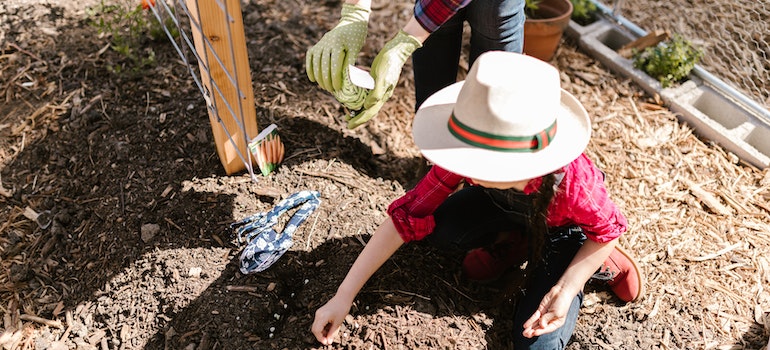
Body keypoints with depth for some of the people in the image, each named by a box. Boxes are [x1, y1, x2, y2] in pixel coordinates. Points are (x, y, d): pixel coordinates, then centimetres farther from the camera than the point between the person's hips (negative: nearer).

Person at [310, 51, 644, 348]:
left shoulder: (572, 181, -43)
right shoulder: (470, 158, -34)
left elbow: (609, 230, -19)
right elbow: (406, 216, -30)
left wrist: (566, 290, -27)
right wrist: (343, 296, -31)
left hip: (564, 226, -2)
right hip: (505, 205, 3)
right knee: (439, 230, -25)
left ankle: (601, 260, 9)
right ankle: (512, 243, 5)